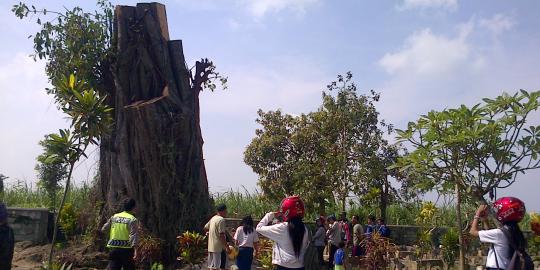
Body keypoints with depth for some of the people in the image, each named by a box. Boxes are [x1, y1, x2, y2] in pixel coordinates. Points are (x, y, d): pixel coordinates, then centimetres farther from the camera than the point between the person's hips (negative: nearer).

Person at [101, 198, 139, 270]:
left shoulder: (114, 217, 7)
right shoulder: (132, 219, -9)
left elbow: (104, 228, 14)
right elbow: (133, 235, -20)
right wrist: (135, 249, -26)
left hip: (113, 248, 4)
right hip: (126, 249, -4)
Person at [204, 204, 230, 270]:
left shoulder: (213, 218, 13)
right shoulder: (221, 219, -14)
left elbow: (205, 228, 24)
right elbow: (221, 235, -19)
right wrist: (227, 247, -16)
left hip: (211, 246, 9)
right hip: (218, 247, -9)